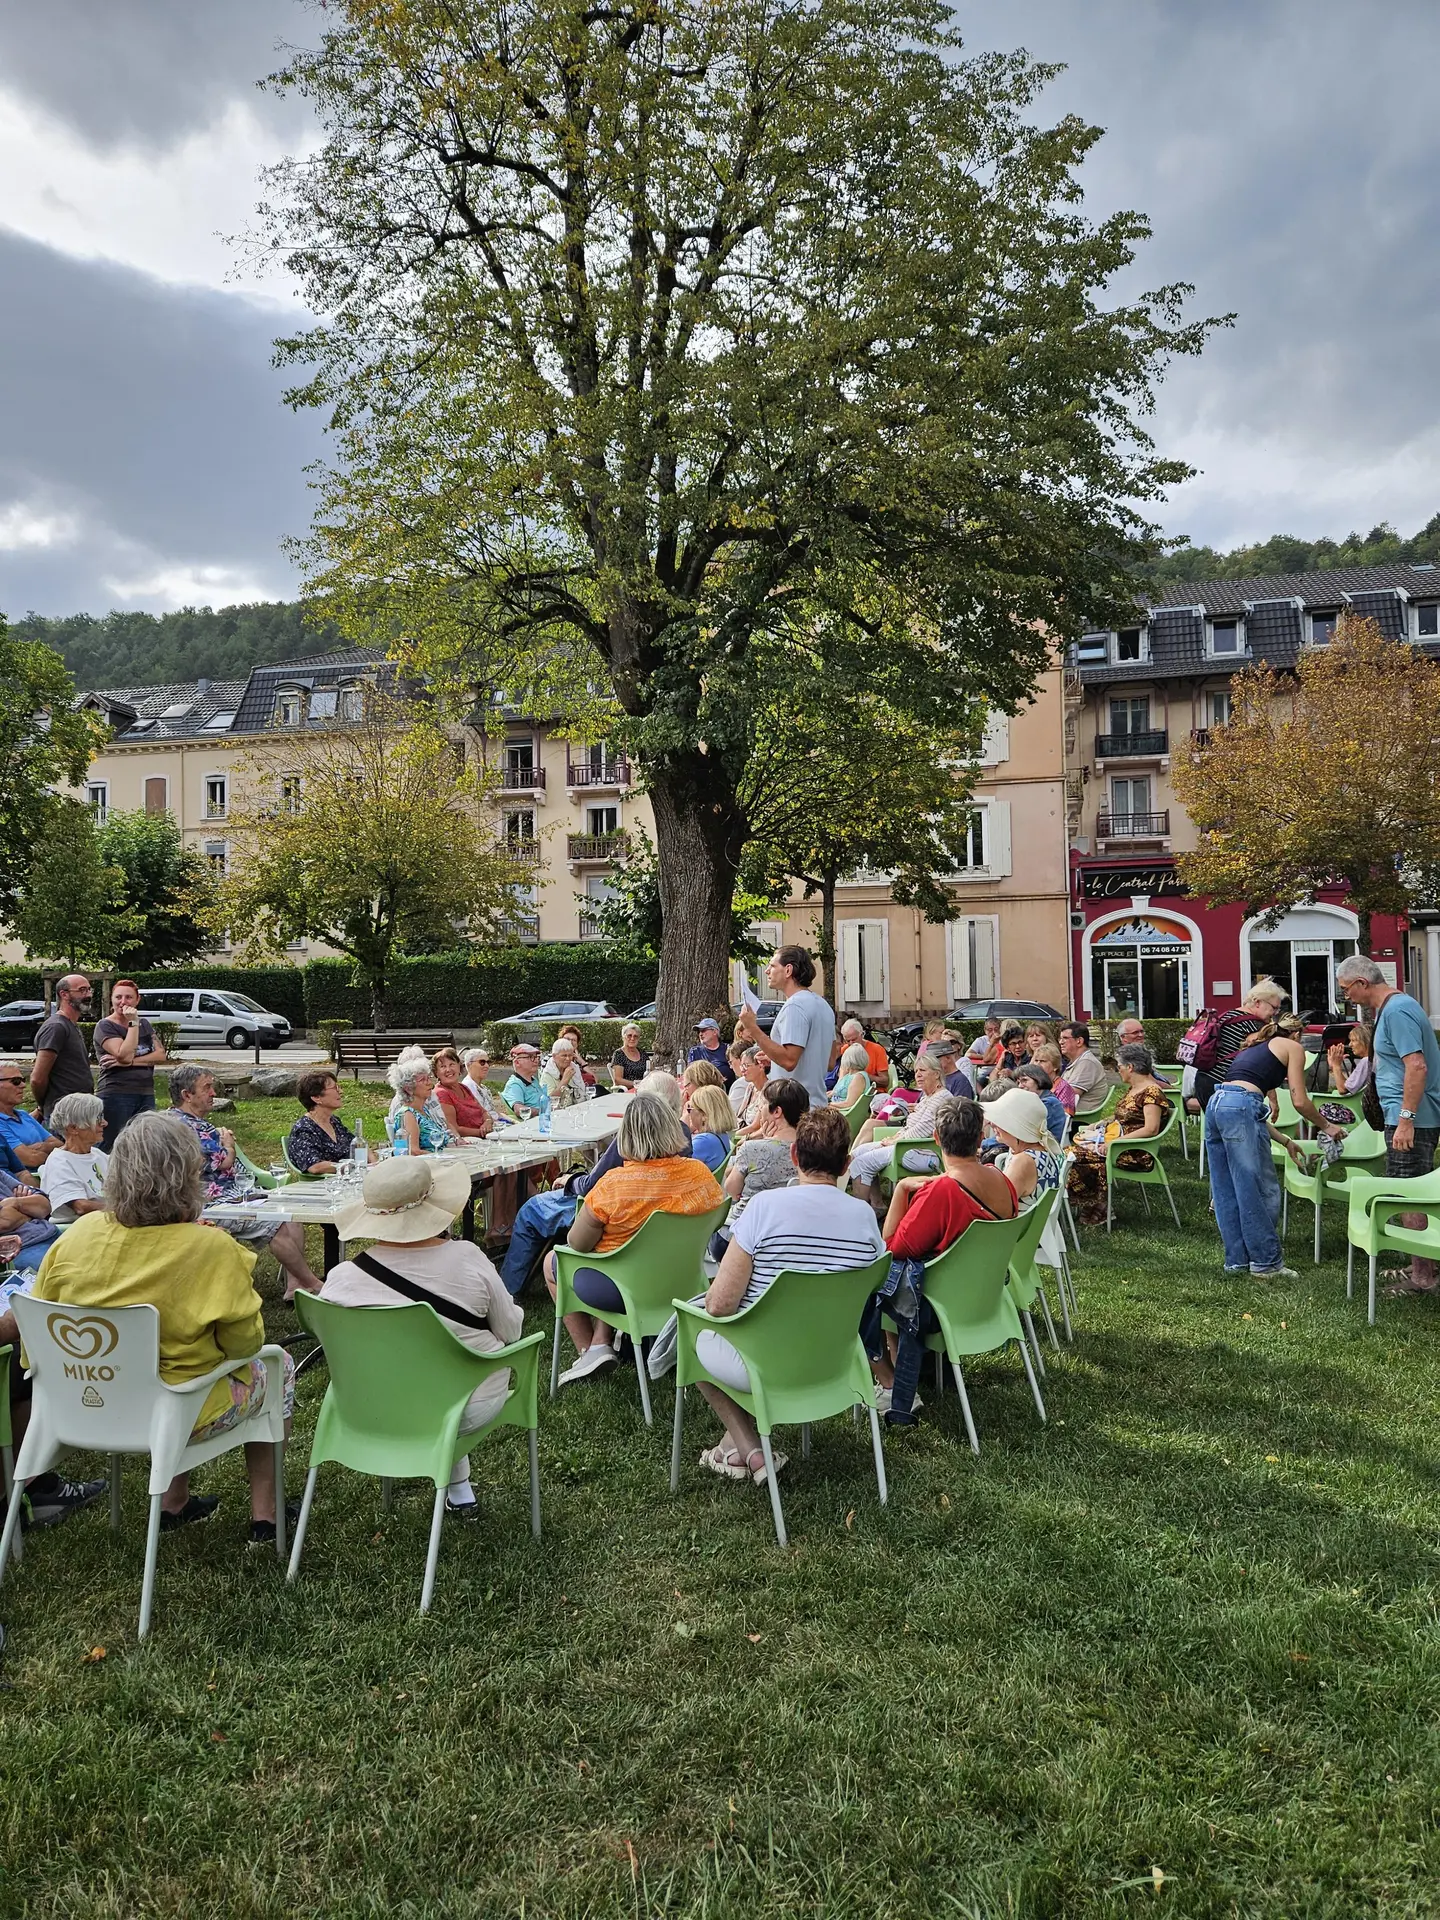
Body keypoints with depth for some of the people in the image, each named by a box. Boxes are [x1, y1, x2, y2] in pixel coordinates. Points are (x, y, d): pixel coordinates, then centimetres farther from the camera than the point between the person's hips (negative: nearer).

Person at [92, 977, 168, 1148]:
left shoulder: (144, 1024, 15)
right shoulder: (105, 1026, -3)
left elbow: (162, 1055, 2)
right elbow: (124, 1055, -17)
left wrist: (131, 1061, -12)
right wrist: (133, 1023, -14)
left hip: (146, 1095, 5)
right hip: (117, 1096, -5)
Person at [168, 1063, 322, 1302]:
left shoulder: (195, 1122, 17)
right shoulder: (183, 1126, -17)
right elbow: (224, 1162, -17)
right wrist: (228, 1143, 3)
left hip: (237, 1194, 11)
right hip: (219, 1201, -11)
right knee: (277, 1225, -20)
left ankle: (294, 1284, -6)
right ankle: (314, 1286, -10)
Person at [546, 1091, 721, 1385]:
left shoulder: (614, 1184, -27)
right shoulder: (700, 1173, -13)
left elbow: (578, 1244, -15)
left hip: (619, 1290, -5)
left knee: (552, 1261, 23)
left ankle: (588, 1350, 21)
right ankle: (601, 1342, 25)